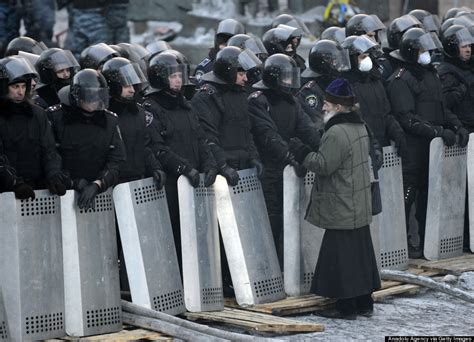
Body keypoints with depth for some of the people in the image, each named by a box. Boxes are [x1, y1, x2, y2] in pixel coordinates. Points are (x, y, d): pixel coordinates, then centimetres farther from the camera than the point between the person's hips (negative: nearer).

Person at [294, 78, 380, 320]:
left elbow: (324, 165, -21)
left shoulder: (336, 133, -20)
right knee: (361, 252, 14)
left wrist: (302, 155, -8)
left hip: (340, 208, -10)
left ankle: (346, 307, 0)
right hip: (359, 207, 10)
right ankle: (364, 302, 21)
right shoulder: (360, 127, 12)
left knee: (341, 256, -4)